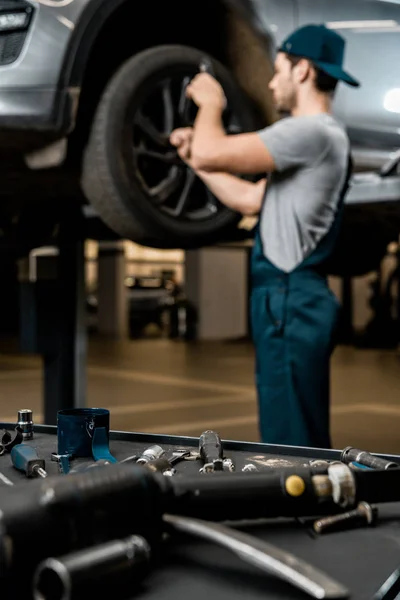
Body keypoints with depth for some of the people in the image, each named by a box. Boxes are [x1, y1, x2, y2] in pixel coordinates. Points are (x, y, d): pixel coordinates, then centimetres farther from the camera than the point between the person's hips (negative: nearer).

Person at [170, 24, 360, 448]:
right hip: (290, 301, 11)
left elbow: (210, 154, -20)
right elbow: (249, 199, 25)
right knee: (301, 439, 15)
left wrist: (210, 103, 0)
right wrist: (192, 154, 23)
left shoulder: (312, 132, -13)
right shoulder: (314, 137, 21)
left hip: (291, 303, -11)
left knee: (290, 443, -9)